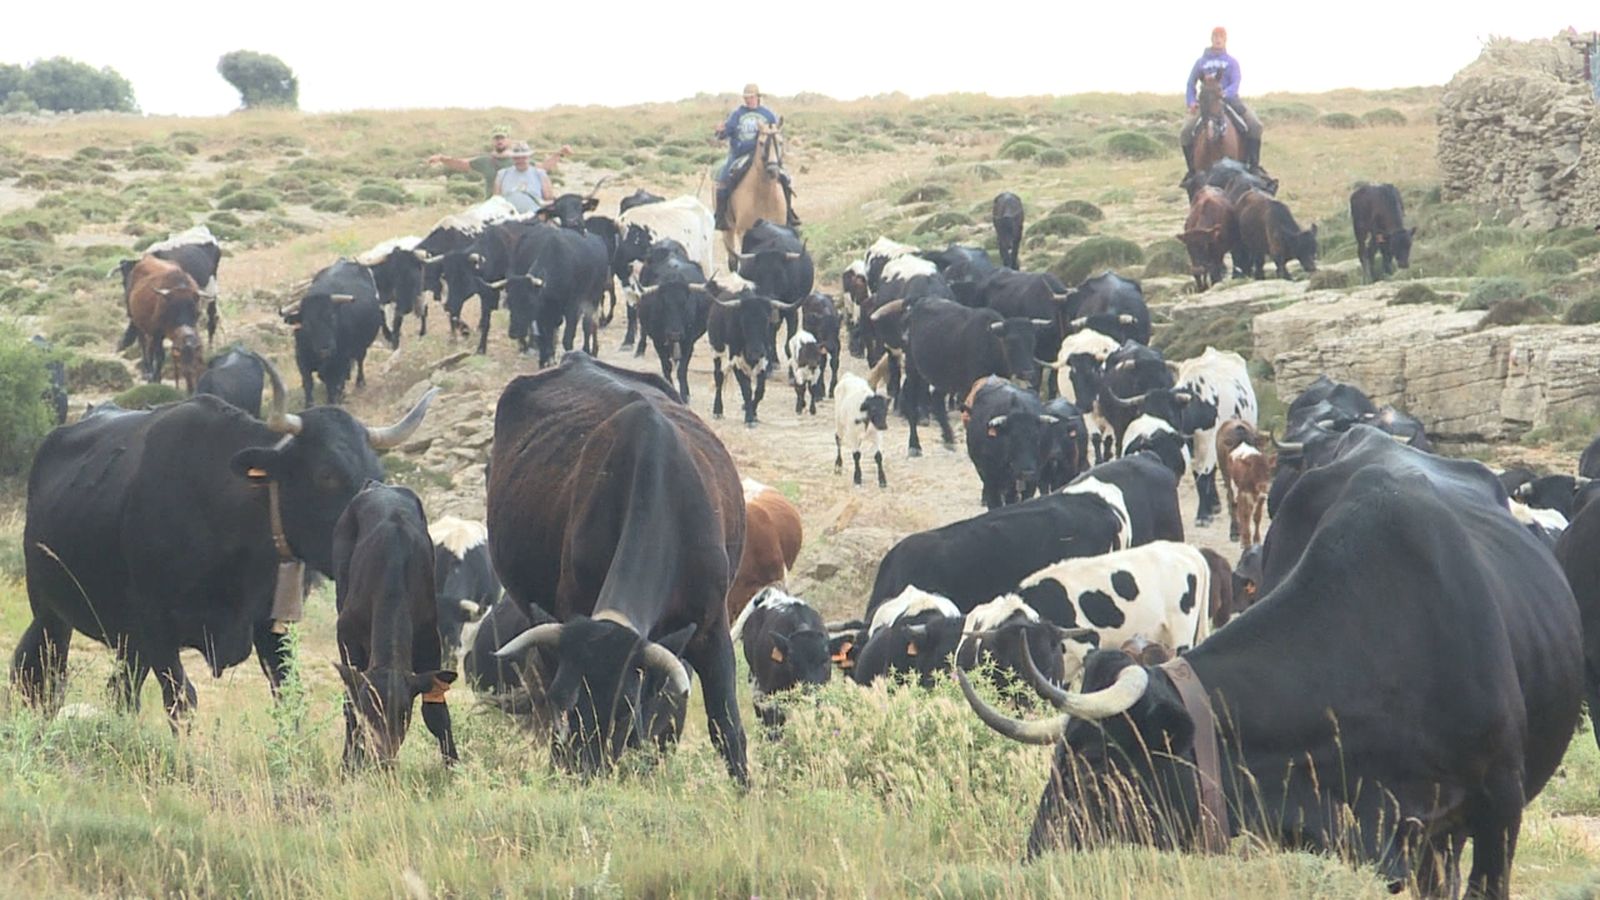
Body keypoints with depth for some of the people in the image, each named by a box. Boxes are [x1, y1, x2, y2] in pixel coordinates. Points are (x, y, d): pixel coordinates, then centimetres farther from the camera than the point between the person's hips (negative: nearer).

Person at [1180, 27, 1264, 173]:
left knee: (1255, 126, -21)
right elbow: (1191, 84, 14)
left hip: (1229, 100, 0)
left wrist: (1225, 94, -26)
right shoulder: (1201, 62, 10)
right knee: (1187, 131, -21)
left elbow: (1235, 84, -5)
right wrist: (1191, 102, -4)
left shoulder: (1232, 62, 8)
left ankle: (1253, 164, -12)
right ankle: (1193, 169, -9)